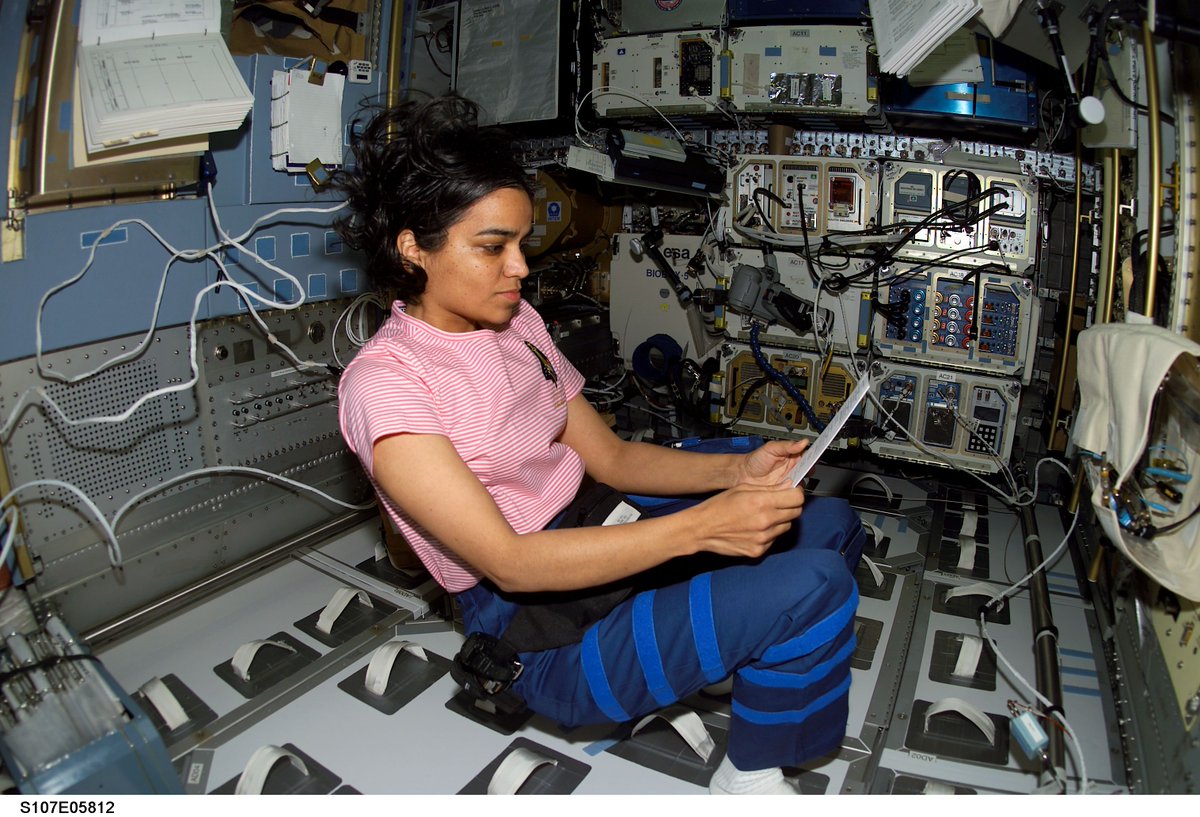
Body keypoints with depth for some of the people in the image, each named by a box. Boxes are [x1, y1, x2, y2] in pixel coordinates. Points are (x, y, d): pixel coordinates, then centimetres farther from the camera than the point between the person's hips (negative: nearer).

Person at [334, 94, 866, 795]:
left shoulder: (515, 320, 7)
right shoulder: (385, 383, -18)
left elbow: (609, 455, 8)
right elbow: (508, 563, -24)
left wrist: (734, 472, -8)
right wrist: (699, 527, -30)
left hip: (608, 539, 8)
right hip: (548, 633, -8)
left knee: (833, 521, 10)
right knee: (814, 585, -21)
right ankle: (750, 779, 4)